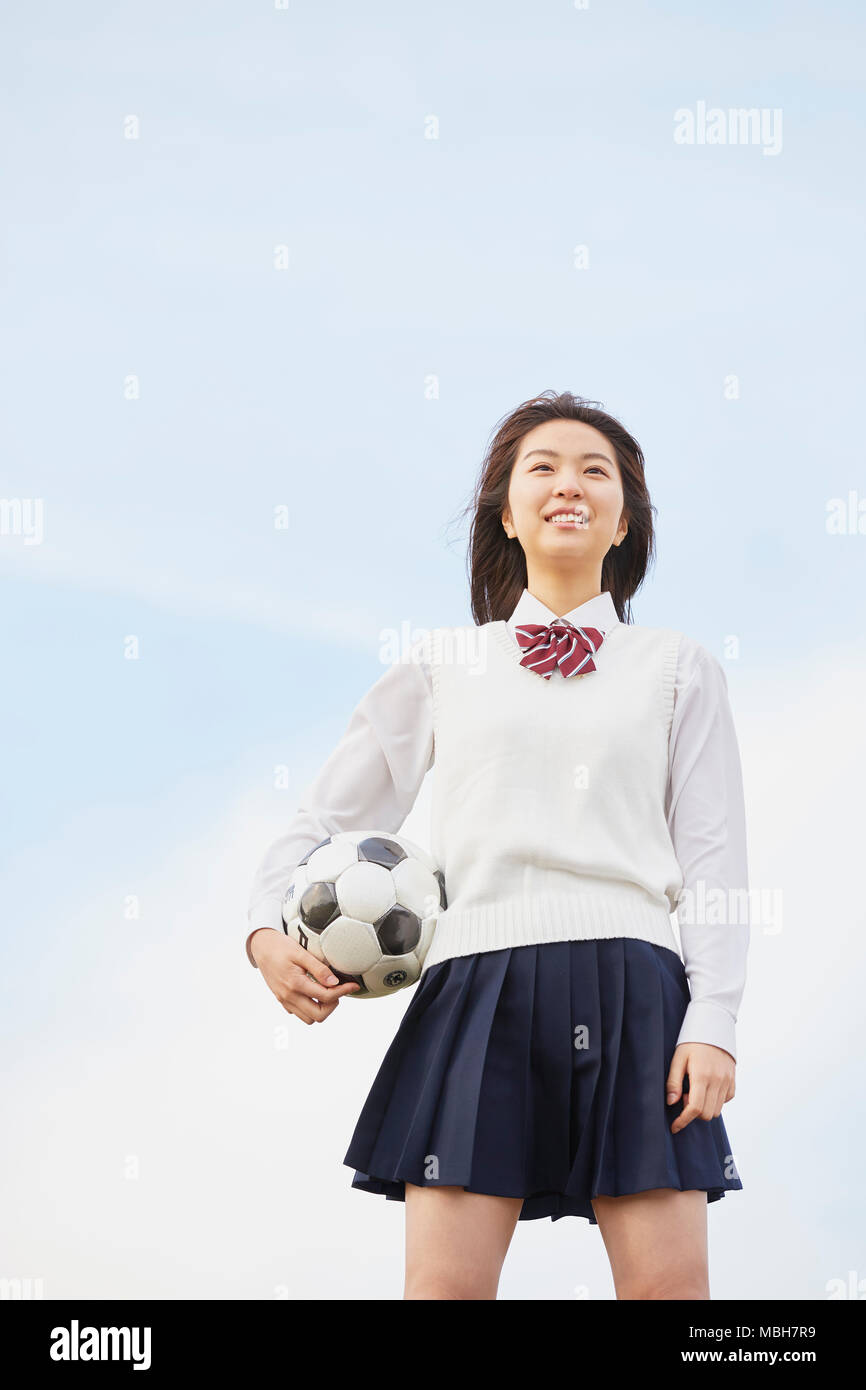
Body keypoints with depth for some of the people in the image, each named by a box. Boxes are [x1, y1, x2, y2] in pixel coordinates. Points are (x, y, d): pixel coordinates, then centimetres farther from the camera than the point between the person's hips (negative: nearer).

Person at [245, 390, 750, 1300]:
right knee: (445, 1284, -7)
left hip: (631, 991, 0)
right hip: (478, 984, 0)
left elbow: (713, 855, 9)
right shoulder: (445, 664, 17)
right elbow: (332, 814, 19)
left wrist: (713, 1020, -3)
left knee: (668, 1286, -7)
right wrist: (267, 928, 1)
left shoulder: (678, 668, 15)